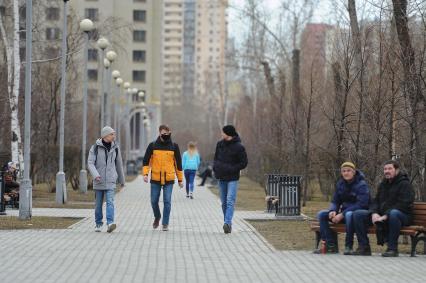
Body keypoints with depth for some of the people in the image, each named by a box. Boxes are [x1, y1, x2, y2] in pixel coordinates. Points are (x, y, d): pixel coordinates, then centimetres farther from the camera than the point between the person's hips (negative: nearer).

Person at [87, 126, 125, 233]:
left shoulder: (115, 148, 5)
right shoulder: (95, 147, -2)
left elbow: (119, 165, 15)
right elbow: (90, 163, -7)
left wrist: (122, 180, 20)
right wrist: (95, 175, -23)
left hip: (110, 181, 0)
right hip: (99, 181, 0)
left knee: (110, 202, -15)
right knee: (98, 204, 8)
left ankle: (110, 223, -24)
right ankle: (98, 224, 22)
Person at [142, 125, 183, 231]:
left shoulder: (174, 146, 3)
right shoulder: (153, 146, 2)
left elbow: (178, 163, 8)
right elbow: (146, 160, 4)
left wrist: (180, 179, 8)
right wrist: (145, 173, -11)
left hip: (169, 179, -1)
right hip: (155, 178, 1)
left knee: (167, 201, -5)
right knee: (154, 201, 6)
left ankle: (165, 224, 3)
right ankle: (157, 217, 33)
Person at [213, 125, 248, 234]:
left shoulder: (239, 147, -9)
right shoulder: (220, 144, 8)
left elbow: (244, 163, -7)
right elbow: (216, 158, 21)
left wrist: (231, 169, -16)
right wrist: (215, 167, 3)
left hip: (232, 178, -6)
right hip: (221, 178, 6)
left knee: (230, 201, -16)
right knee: (224, 202, 10)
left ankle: (227, 223, -25)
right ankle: (228, 223, 18)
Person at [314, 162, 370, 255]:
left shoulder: (361, 185, -13)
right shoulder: (340, 184, 7)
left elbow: (361, 204, -23)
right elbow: (335, 201, 12)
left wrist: (342, 214, -28)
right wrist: (333, 211, -14)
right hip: (344, 211, 7)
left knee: (349, 215, -41)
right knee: (321, 214, -8)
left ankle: (348, 246, -29)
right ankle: (331, 245, -12)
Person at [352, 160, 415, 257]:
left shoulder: (404, 184, -6)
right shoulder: (383, 184, 18)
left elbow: (403, 205, -18)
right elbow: (375, 201, 15)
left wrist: (386, 216, -26)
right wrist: (374, 213, -10)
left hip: (403, 215, -7)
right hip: (381, 215, 7)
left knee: (394, 213, -43)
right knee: (358, 214, -8)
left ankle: (392, 248, -34)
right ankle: (364, 247, -9)